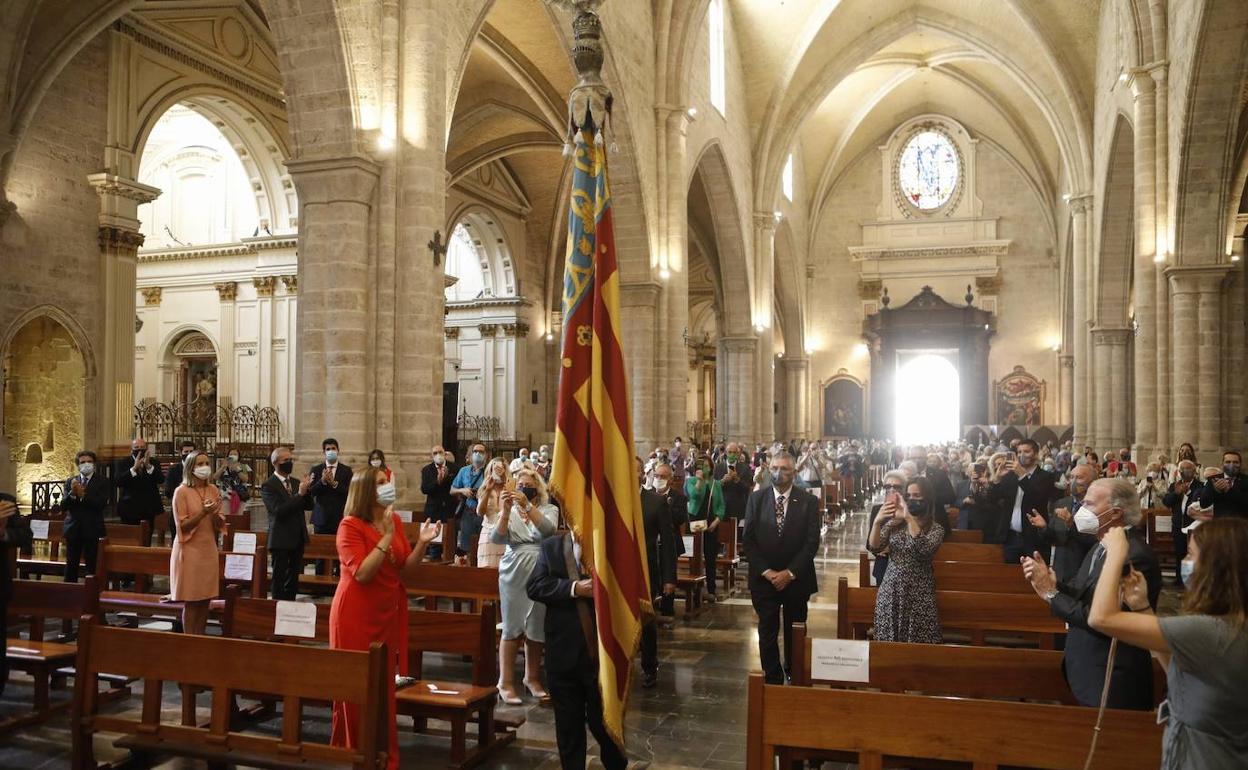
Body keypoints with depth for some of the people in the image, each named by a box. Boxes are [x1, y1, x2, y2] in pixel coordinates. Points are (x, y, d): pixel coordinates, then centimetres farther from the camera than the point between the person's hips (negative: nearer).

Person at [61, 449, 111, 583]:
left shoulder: (103, 482, 0)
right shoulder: (70, 481, 10)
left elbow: (102, 504, -12)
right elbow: (63, 506, 2)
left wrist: (83, 495, -20)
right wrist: (72, 493, -15)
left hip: (92, 529, -3)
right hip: (73, 529, 3)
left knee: (92, 566, -3)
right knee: (71, 565, 7)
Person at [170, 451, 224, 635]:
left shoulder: (213, 490, 7)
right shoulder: (182, 492, -7)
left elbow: (220, 524, 8)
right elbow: (182, 526, -10)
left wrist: (214, 513, -12)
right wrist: (202, 512, -22)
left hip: (209, 549, 5)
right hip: (190, 550, -5)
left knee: (205, 601, 7)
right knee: (191, 602, -2)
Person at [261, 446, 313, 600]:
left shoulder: (295, 483, 9)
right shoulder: (268, 486, -10)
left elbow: (308, 506, 8)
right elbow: (278, 510, -21)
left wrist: (307, 490, -10)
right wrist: (299, 494, -23)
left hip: (298, 538, 6)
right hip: (281, 539, -6)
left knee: (293, 579, 12)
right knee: (279, 580, 2)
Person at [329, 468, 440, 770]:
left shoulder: (395, 520, 6)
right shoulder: (350, 525, -13)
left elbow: (404, 568, 7)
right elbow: (361, 574, -23)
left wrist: (422, 542, -8)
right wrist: (387, 537, -25)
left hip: (387, 613, 6)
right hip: (355, 615, -6)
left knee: (385, 686, 12)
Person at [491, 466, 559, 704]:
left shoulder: (549, 510, 4)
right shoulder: (509, 511, 6)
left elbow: (548, 529, -18)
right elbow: (496, 538, -9)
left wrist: (527, 505, -27)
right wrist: (506, 510, -21)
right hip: (514, 573, 0)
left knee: (536, 628, 7)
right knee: (512, 628, -1)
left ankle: (532, 678, 21)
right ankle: (506, 682, 5)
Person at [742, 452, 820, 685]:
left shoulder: (808, 502, -5)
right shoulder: (756, 499, -1)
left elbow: (812, 542, -8)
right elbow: (748, 540, -2)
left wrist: (790, 573, -14)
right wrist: (766, 571, -11)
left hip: (796, 579, 0)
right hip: (764, 578, 1)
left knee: (795, 634, 12)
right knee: (767, 633, 5)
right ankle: (772, 680, 17)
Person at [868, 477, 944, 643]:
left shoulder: (935, 529, -1)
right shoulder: (893, 524, 6)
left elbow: (925, 549, -21)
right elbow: (874, 548, -6)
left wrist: (909, 519, -28)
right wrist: (877, 522, -23)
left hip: (918, 593, -2)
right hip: (890, 590, 2)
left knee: (917, 645, -2)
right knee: (888, 644, 5)